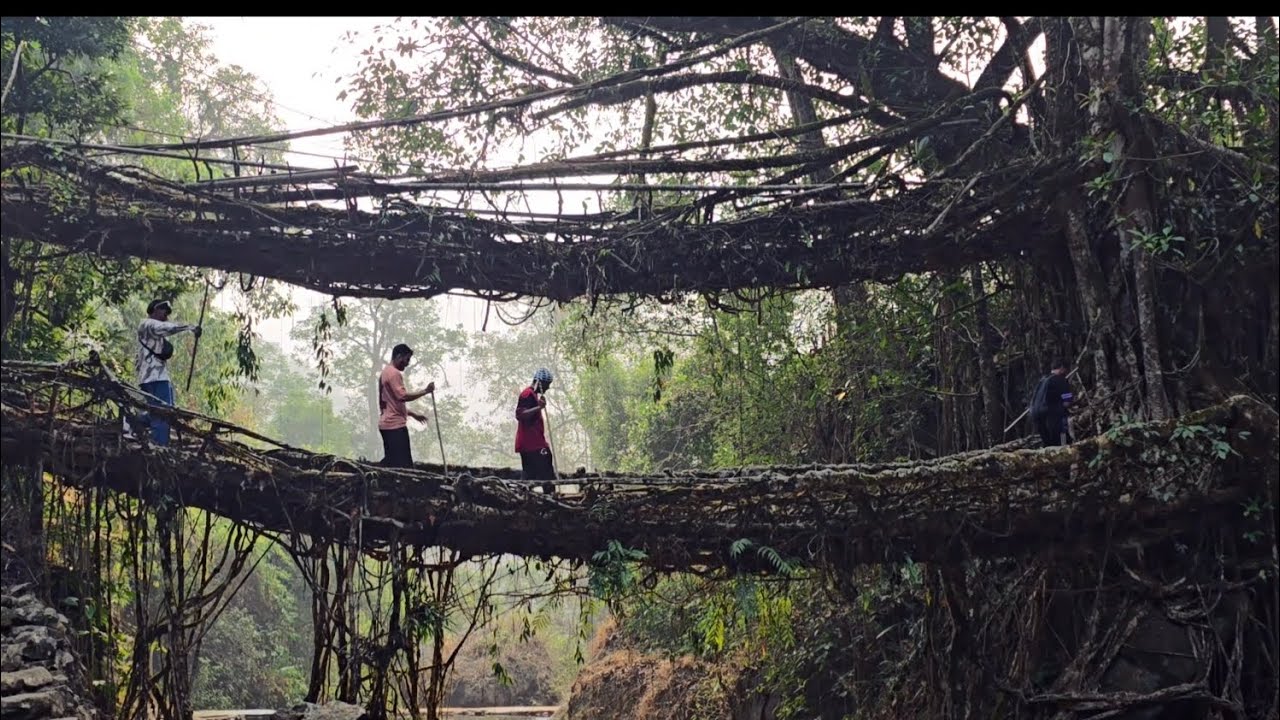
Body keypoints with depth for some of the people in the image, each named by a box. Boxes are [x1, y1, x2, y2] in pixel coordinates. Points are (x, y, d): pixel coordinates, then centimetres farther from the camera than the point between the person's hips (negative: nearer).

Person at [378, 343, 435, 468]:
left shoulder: (385, 373, 21)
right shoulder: (394, 373, -11)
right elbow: (403, 396, -23)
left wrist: (414, 415, 26)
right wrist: (425, 391, -17)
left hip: (387, 424, 10)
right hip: (395, 425, -10)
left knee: (390, 464, 9)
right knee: (403, 466, -14)